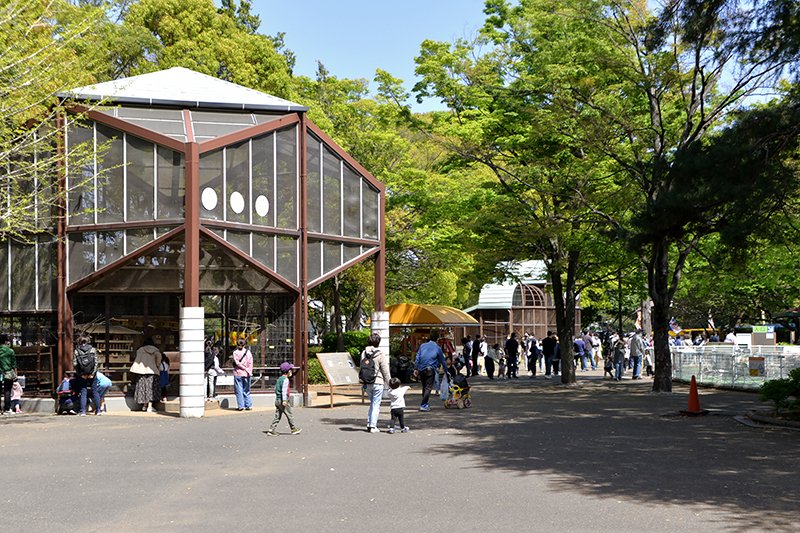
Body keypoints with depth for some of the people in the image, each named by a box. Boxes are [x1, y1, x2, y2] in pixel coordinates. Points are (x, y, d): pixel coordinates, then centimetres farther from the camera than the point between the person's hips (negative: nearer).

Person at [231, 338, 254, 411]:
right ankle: (248, 405, 10)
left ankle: (241, 406, -1)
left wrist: (246, 369, -8)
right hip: (246, 374, 3)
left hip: (238, 373, -3)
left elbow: (237, 363, -10)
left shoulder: (235, 352, -2)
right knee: (246, 390, 12)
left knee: (239, 391, 2)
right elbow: (250, 363, -2)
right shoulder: (248, 352, 4)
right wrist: (249, 371, -4)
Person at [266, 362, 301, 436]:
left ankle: (271, 430, 5)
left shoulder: (279, 379, 15)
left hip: (277, 400, 9)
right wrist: (284, 400, -25)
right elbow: (284, 390, -22)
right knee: (290, 414, 4)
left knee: (277, 416, 9)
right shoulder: (285, 379, -14)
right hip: (282, 400, -9)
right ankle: (293, 429, 13)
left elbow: (276, 389, 22)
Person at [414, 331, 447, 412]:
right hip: (430, 370, -4)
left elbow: (417, 358, 6)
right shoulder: (437, 348, 5)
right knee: (428, 387, -4)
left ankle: (426, 404, 24)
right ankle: (423, 405, -13)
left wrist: (415, 368, 8)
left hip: (421, 369, 4)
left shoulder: (423, 345, 10)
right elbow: (442, 360, 14)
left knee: (424, 387, 16)